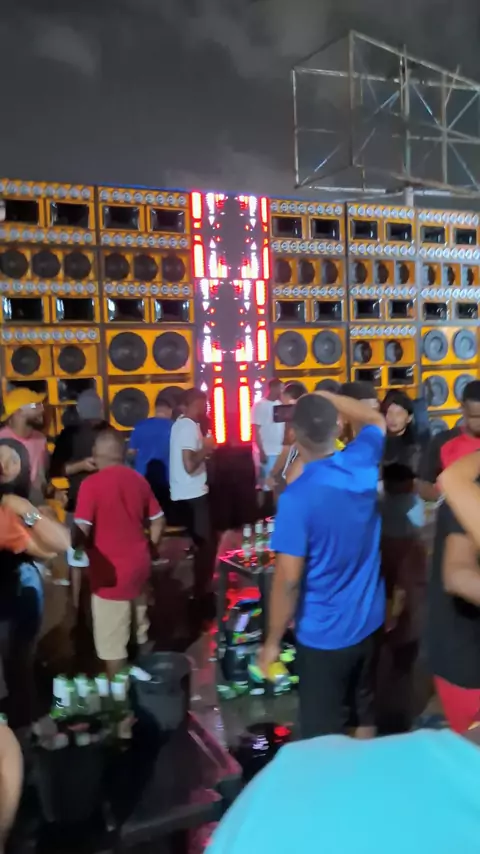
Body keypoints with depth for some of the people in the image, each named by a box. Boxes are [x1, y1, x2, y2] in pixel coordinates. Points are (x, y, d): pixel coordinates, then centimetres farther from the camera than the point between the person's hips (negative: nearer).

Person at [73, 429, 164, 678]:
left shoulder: (91, 484, -16)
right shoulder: (138, 480, 2)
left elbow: (82, 530, -21)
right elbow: (157, 519, 9)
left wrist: (73, 546, 0)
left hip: (110, 571, -7)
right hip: (139, 565, 7)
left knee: (112, 643, 6)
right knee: (140, 631, 25)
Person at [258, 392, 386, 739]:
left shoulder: (297, 497, -25)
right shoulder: (362, 462, -9)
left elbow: (288, 580, -22)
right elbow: (376, 419, 14)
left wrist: (272, 642, -9)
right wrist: (326, 397, 7)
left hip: (323, 635, -6)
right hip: (370, 621, 6)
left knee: (322, 734, 12)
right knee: (365, 715, 24)